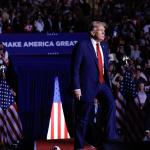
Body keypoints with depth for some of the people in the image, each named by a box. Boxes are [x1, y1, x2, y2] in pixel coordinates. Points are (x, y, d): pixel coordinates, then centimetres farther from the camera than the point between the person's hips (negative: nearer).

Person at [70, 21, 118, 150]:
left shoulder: (104, 46, 11)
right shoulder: (82, 46, -9)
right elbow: (75, 68, -11)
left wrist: (107, 82, 13)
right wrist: (76, 88, -15)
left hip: (103, 84, 5)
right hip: (88, 86, -5)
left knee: (110, 103, -23)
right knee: (82, 118, 3)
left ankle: (111, 136, -22)